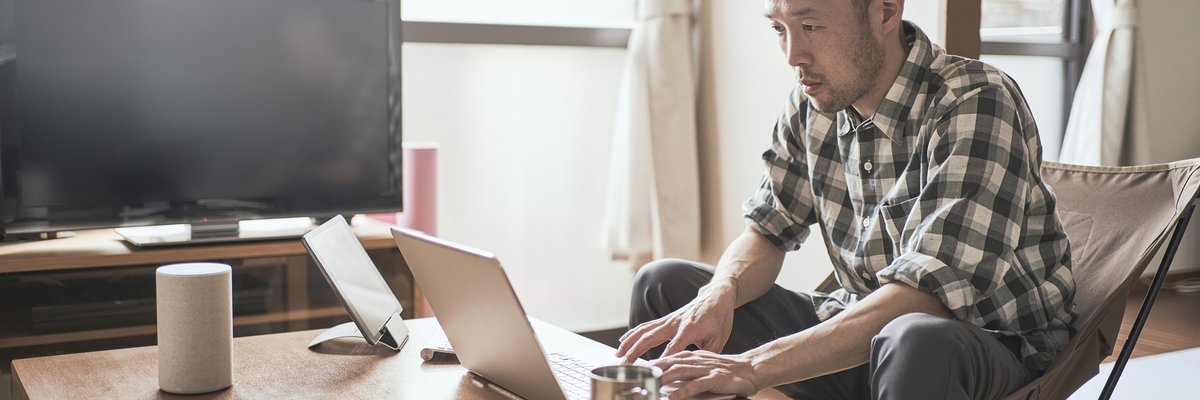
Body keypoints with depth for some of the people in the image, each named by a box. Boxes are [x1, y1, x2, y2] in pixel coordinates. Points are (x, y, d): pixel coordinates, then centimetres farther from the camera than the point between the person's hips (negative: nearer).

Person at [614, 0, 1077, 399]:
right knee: (663, 284, -1)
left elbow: (928, 292, -32)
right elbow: (767, 229, 6)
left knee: (915, 342, -42)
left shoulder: (976, 105, -23)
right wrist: (718, 296, -18)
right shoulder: (814, 103, -2)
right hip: (865, 331, 6)